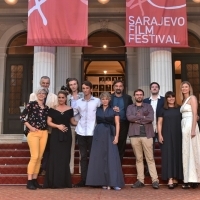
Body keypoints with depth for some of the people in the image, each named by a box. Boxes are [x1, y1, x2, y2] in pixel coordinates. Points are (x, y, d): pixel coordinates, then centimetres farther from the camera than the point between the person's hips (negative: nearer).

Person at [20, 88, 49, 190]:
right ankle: (29, 181, -3)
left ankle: (35, 180, 14)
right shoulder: (31, 104, -1)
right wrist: (30, 127, -10)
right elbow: (22, 116, -5)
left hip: (44, 133, 5)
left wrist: (48, 129, 4)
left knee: (40, 157, 5)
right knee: (35, 156, -11)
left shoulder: (46, 107, 14)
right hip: (33, 133, -5)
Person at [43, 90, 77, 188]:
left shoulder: (70, 109, 7)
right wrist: (58, 126, -14)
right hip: (55, 135, -1)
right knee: (55, 157, -2)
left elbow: (72, 121, 13)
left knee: (65, 157, 4)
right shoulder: (53, 109, 4)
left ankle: (64, 181, 12)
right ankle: (54, 182, 4)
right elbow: (49, 122, 0)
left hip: (66, 135, 1)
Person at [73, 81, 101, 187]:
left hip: (92, 132, -3)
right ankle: (83, 179, 11)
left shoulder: (97, 101, 3)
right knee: (83, 156, 6)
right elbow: (72, 113, 12)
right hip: (81, 132, 3)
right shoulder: (78, 102, 11)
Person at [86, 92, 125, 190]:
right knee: (100, 158, 2)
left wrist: (116, 136, -9)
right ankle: (104, 182, 9)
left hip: (110, 135, -2)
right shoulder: (97, 110, 10)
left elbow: (117, 124, 0)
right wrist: (95, 133, 2)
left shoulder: (113, 110, 4)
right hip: (99, 134, 2)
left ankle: (113, 182, -5)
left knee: (112, 157, -6)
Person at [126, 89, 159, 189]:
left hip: (147, 134, -1)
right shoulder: (130, 107, 15)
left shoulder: (148, 106, 12)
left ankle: (155, 180, -2)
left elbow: (150, 118, -5)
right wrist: (143, 117, -5)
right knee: (138, 159, 5)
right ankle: (140, 180, 9)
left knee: (150, 158, -3)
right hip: (134, 135, 1)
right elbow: (129, 117, -5)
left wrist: (137, 119, -5)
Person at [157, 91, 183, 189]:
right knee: (168, 155, -6)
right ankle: (170, 179, -10)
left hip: (178, 135, 1)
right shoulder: (163, 110, 8)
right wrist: (160, 135, -6)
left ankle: (175, 178, 9)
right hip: (167, 135, -1)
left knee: (177, 155, 2)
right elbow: (159, 123, 5)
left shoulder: (179, 108, 9)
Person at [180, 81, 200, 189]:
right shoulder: (184, 100, 20)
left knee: (191, 151, -7)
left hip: (190, 125, -8)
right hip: (184, 126, 8)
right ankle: (190, 179, 8)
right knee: (186, 152, 5)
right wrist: (184, 129, 6)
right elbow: (184, 115, 14)